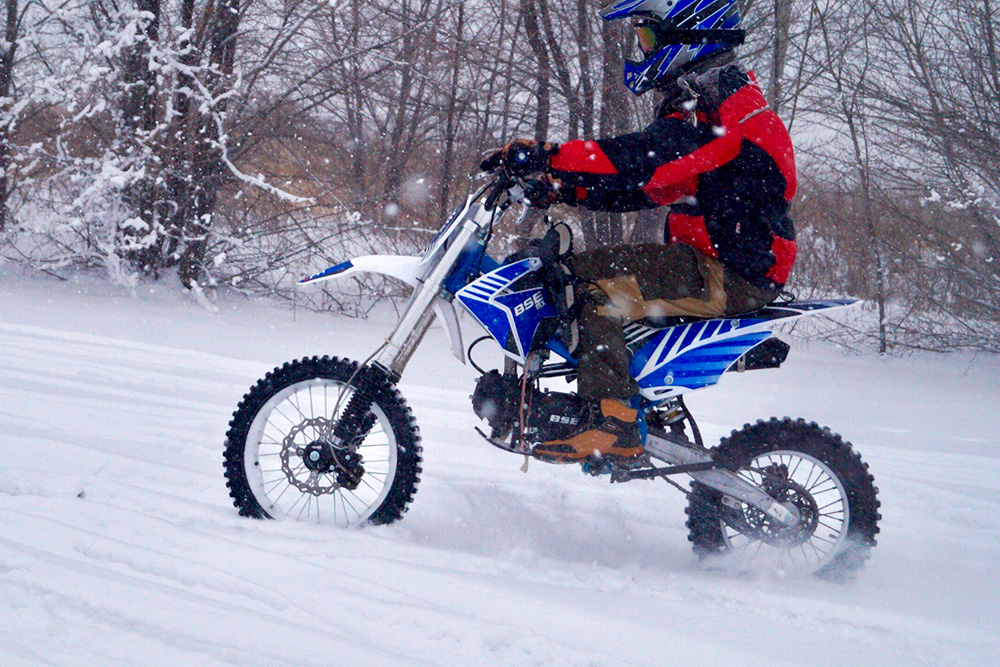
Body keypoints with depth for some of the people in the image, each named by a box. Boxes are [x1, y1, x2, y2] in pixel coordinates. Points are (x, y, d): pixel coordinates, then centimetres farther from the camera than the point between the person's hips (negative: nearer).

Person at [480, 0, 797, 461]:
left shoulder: (719, 109, -14)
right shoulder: (702, 104, 21)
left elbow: (644, 160, -29)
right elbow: (642, 187, 18)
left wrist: (546, 156, -30)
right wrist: (563, 188, 5)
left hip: (728, 276, -11)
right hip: (707, 264, 11)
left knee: (592, 277, -23)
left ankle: (614, 424, -29)